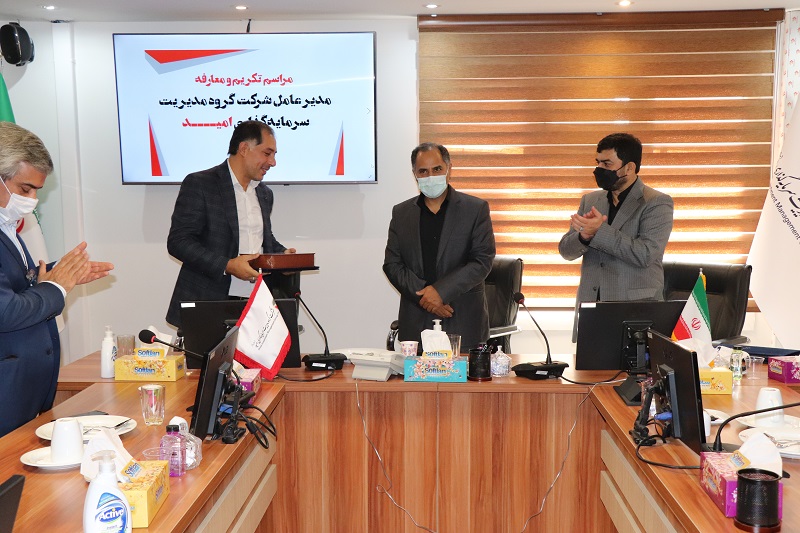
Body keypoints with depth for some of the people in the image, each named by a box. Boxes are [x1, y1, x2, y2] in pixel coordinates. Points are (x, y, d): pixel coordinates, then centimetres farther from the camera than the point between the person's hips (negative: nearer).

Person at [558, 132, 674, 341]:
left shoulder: (657, 203, -3)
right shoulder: (590, 200, 13)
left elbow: (646, 254, -16)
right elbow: (566, 251, 9)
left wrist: (600, 231, -19)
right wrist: (584, 236, -12)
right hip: (589, 308, 5)